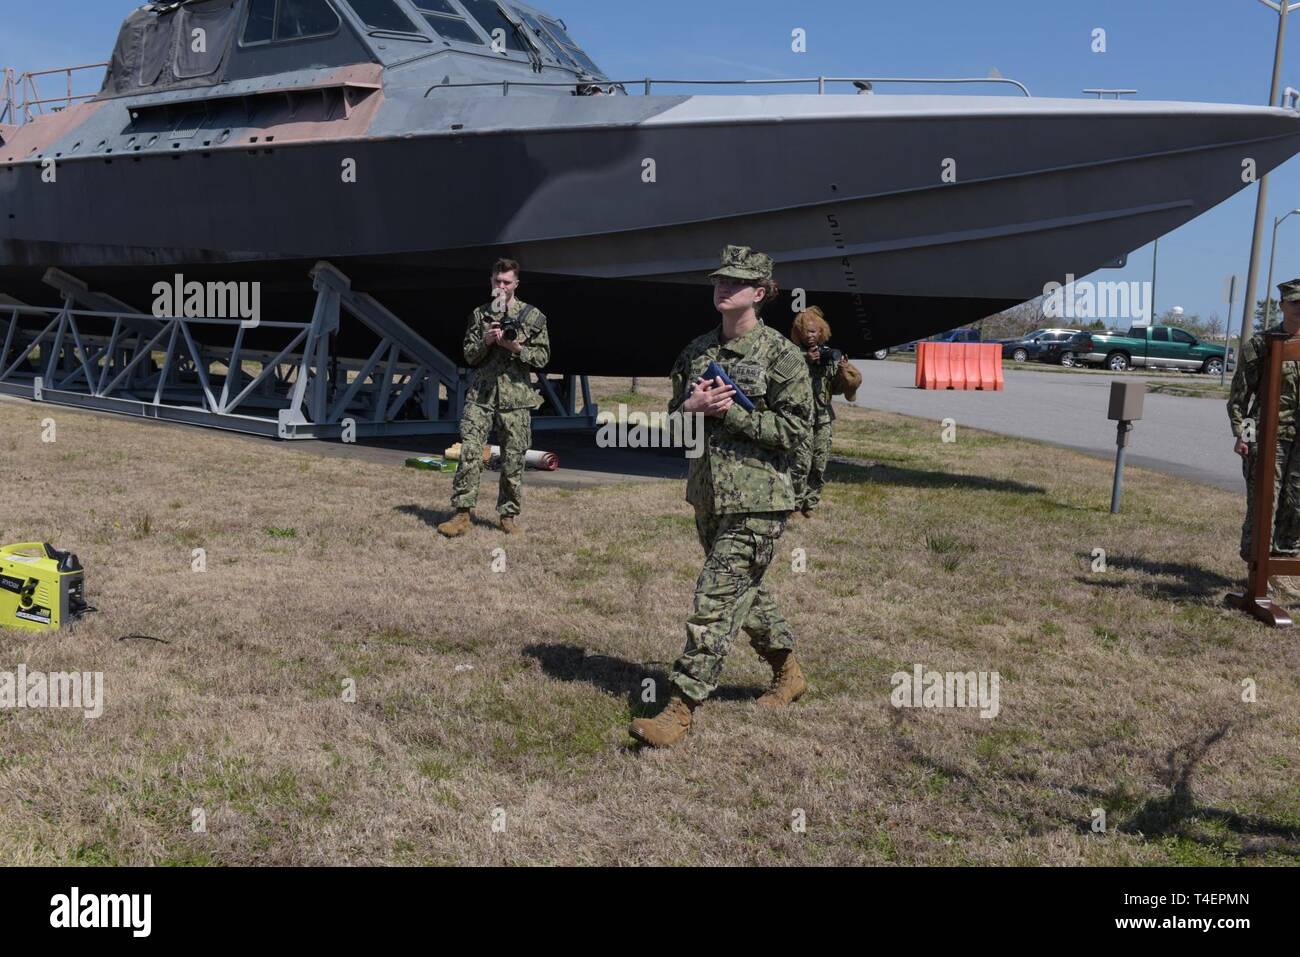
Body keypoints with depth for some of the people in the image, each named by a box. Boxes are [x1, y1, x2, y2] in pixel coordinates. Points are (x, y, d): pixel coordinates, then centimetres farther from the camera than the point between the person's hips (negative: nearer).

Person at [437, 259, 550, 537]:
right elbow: (469, 356, 13)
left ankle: (508, 515, 14)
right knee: (469, 453, -8)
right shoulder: (480, 314, 13)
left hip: (515, 397, -1)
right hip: (481, 394, 2)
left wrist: (516, 347, -13)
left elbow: (542, 357, 2)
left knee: (513, 460, 2)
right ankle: (463, 514, -6)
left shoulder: (533, 316, 5)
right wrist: (486, 341, -6)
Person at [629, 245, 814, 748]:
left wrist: (730, 411, -17)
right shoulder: (697, 351, 11)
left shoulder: (780, 354, -8)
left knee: (716, 600, -10)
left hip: (757, 502, -7)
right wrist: (691, 408, -8)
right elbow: (671, 422, 16)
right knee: (746, 592, 19)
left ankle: (681, 707, -5)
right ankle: (788, 673, 39)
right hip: (707, 495, 7)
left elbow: (794, 429, -13)